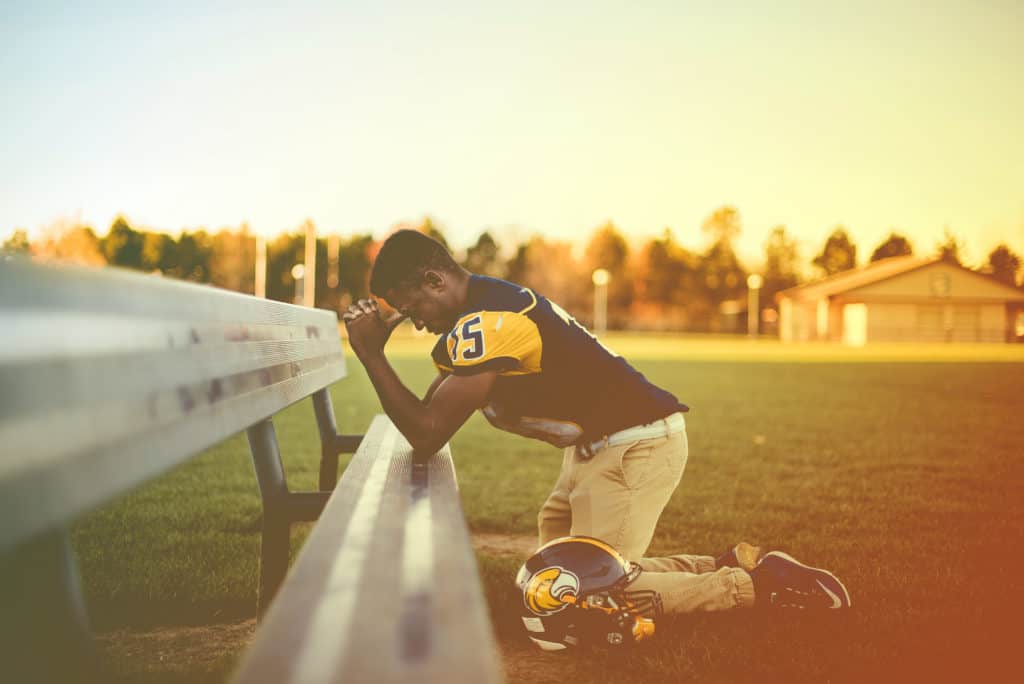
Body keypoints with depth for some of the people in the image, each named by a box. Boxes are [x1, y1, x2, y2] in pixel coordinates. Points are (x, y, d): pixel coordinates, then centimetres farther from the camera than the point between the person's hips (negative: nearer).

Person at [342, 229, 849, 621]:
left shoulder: (488, 322, -23)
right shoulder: (481, 307, 8)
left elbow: (428, 435, -24)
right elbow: (426, 414, 8)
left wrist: (370, 353, -20)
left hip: (636, 446, -10)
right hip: (597, 446, 10)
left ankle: (743, 584, 4)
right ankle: (728, 564, 16)